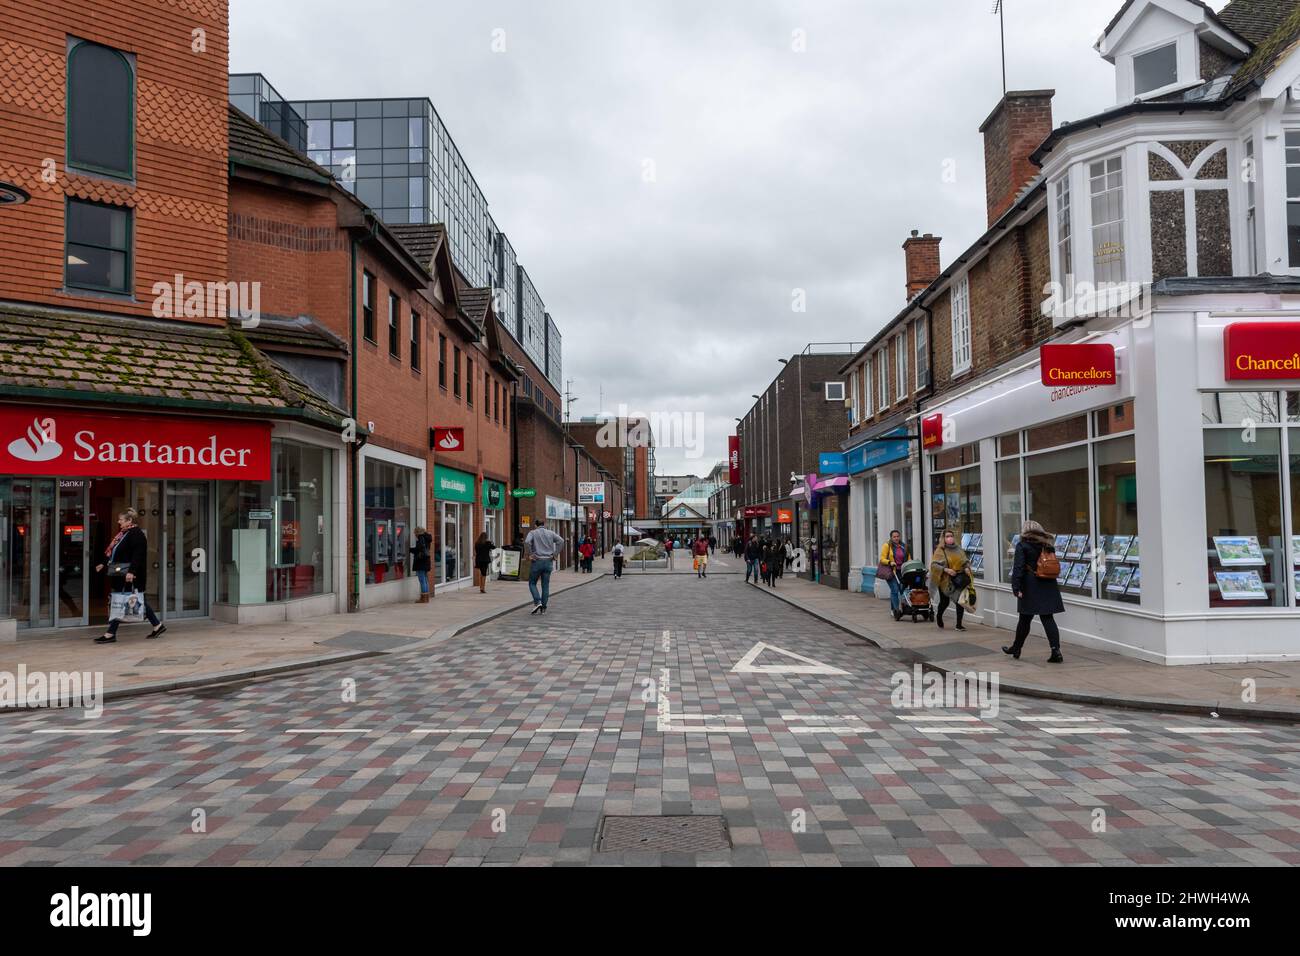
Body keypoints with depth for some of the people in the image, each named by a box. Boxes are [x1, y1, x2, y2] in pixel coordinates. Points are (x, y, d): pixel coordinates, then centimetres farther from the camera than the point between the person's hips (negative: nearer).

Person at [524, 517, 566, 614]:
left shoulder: (532, 533, 1)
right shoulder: (550, 533, 9)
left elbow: (527, 542, -18)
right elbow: (561, 541, -4)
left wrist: (530, 554, -9)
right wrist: (554, 554, -1)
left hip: (537, 561, -3)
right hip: (548, 561, 3)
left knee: (532, 583, 10)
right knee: (545, 585, 7)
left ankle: (537, 602, -8)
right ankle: (543, 608, 8)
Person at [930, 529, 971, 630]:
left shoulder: (959, 549, 8)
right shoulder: (940, 550, -5)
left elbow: (966, 561, 18)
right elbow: (934, 564, -12)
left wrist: (967, 568, -3)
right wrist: (946, 569, -23)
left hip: (959, 580, 3)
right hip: (945, 580, -3)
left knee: (960, 601, -6)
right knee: (945, 601, 7)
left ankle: (959, 624, 2)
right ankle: (939, 616, 38)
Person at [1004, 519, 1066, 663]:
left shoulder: (1022, 546, -6)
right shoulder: (1048, 546, 9)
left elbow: (1018, 568, -14)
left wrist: (1016, 588, -16)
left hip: (1030, 587, -4)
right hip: (1048, 587, 4)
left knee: (1025, 619, 7)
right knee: (1048, 618, 3)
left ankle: (1016, 649, 23)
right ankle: (1056, 651, -6)